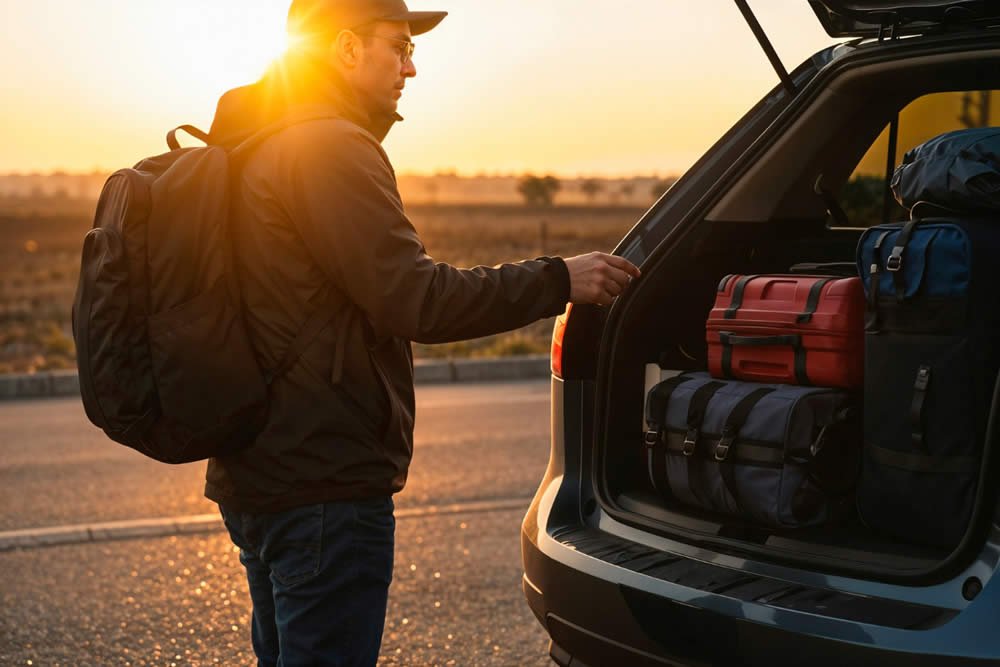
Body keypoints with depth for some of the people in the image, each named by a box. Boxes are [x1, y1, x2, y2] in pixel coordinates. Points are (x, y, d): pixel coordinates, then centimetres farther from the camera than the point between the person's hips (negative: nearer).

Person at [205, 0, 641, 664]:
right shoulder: (329, 147, -16)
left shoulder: (250, 147, 16)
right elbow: (414, 299, -22)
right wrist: (558, 281, -15)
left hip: (256, 477, 11)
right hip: (325, 483, -10)